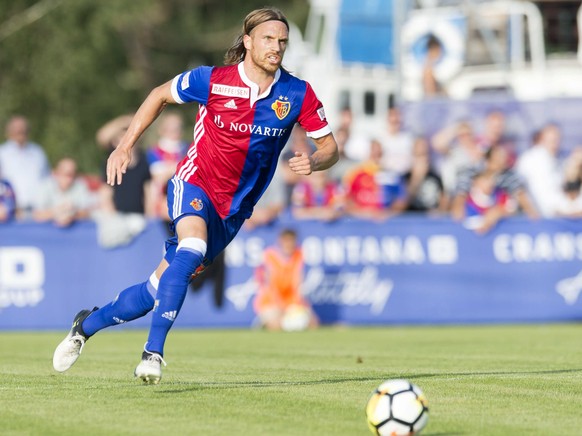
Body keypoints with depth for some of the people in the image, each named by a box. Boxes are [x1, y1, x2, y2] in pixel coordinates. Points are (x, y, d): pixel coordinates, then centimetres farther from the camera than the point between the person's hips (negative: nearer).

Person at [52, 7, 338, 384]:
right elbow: (160, 95, 4)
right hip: (194, 184, -3)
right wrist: (126, 146, -2)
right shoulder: (213, 81, -14)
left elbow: (329, 147, -3)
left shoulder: (297, 94, -9)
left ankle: (88, 324, 28)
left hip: (233, 209, 3)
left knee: (157, 290, 4)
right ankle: (154, 352, -31)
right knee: (192, 249, -36)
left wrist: (313, 161, -26)